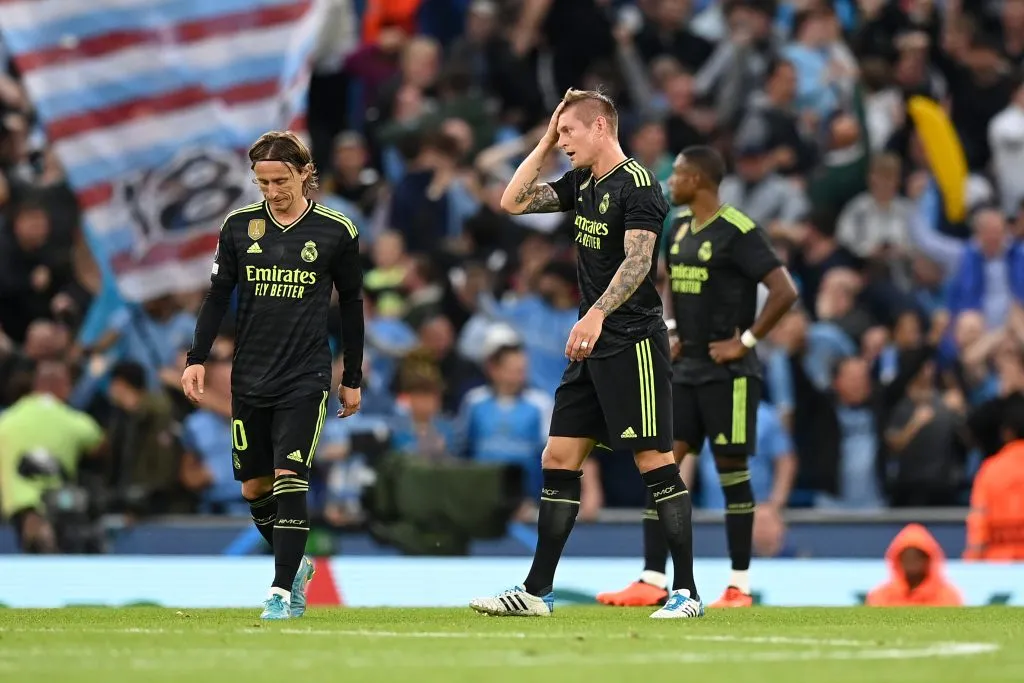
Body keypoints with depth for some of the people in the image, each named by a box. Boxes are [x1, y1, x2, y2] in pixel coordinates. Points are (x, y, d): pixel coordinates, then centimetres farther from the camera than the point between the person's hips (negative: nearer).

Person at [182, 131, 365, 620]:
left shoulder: (335, 232, -3)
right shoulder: (238, 226, 2)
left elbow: (351, 304, 6)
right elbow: (218, 296, 7)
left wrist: (352, 377, 9)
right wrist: (197, 358, -3)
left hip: (305, 377, -3)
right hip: (249, 376, 3)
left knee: (289, 479, -15)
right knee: (253, 488, 7)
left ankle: (282, 590, -12)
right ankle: (294, 566, 30)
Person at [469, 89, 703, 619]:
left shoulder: (637, 184, -12)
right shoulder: (582, 183, 14)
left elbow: (638, 260, -23)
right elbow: (513, 202, 19)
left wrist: (596, 314, -36)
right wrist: (543, 143, 12)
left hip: (632, 343, -9)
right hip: (592, 346, 9)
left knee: (653, 461, -8)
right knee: (558, 459, 7)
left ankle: (687, 592, -6)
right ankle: (537, 592, 9)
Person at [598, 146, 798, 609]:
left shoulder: (738, 233, -16)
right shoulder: (679, 225, 9)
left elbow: (784, 291, -21)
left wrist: (746, 341, -17)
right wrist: (673, 330, 14)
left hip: (727, 373, -8)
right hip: (686, 368, 8)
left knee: (732, 470, -1)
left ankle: (740, 585, 8)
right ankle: (652, 581, 1)